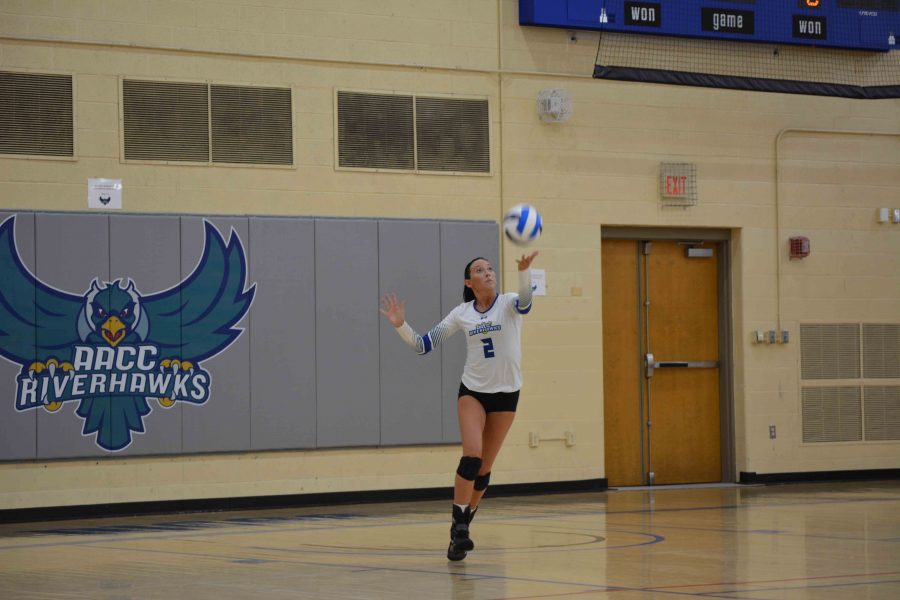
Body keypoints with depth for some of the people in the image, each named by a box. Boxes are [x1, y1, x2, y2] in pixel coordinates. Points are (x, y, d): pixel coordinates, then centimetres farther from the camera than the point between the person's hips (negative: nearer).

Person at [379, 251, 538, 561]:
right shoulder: (461, 313, 0)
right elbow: (424, 344, 2)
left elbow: (524, 301, -33)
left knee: (485, 466, 7)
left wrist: (524, 271, -54)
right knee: (471, 454, -21)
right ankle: (458, 528, -17)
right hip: (473, 390, 0)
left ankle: (462, 528, 22)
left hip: (506, 393, 0)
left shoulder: (508, 303, -8)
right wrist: (400, 326, -15)